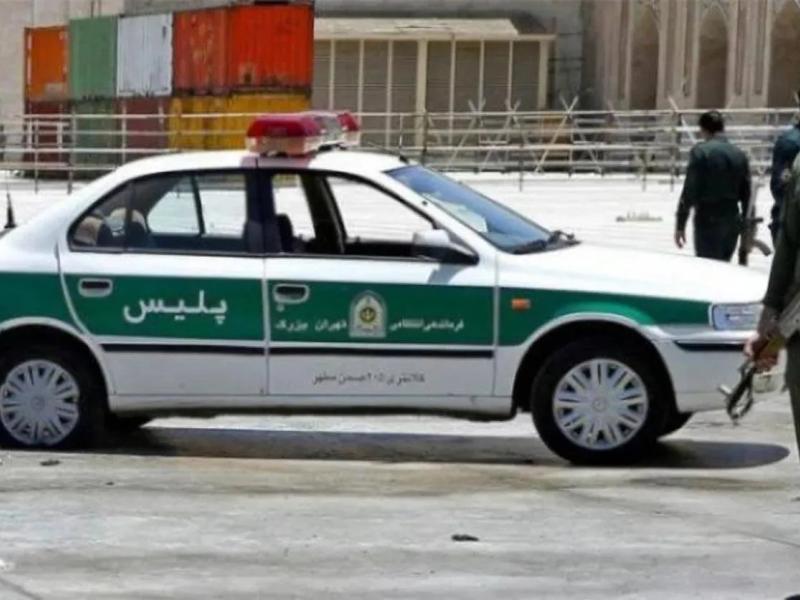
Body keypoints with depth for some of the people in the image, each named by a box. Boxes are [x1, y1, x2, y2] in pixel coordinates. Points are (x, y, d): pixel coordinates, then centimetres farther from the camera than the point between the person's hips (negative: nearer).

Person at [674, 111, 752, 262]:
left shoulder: (700, 151, -10)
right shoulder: (739, 155, 6)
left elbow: (689, 192, -13)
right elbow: (746, 194, 10)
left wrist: (680, 225, -7)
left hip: (708, 221, -5)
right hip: (732, 222, 5)